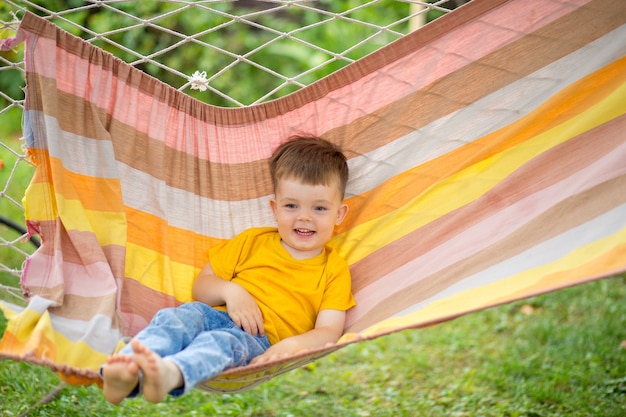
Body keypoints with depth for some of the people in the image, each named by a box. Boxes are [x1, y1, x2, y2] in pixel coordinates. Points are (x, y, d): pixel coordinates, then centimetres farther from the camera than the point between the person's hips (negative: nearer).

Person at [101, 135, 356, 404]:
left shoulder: (334, 269, 14)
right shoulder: (253, 241, 22)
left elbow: (328, 331, 3)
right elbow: (200, 285, 20)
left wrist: (292, 345, -20)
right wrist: (230, 291, -4)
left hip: (258, 341, -3)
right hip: (214, 315, 4)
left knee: (224, 341, -38)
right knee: (175, 317, -31)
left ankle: (169, 374, -69)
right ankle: (128, 372, -59)